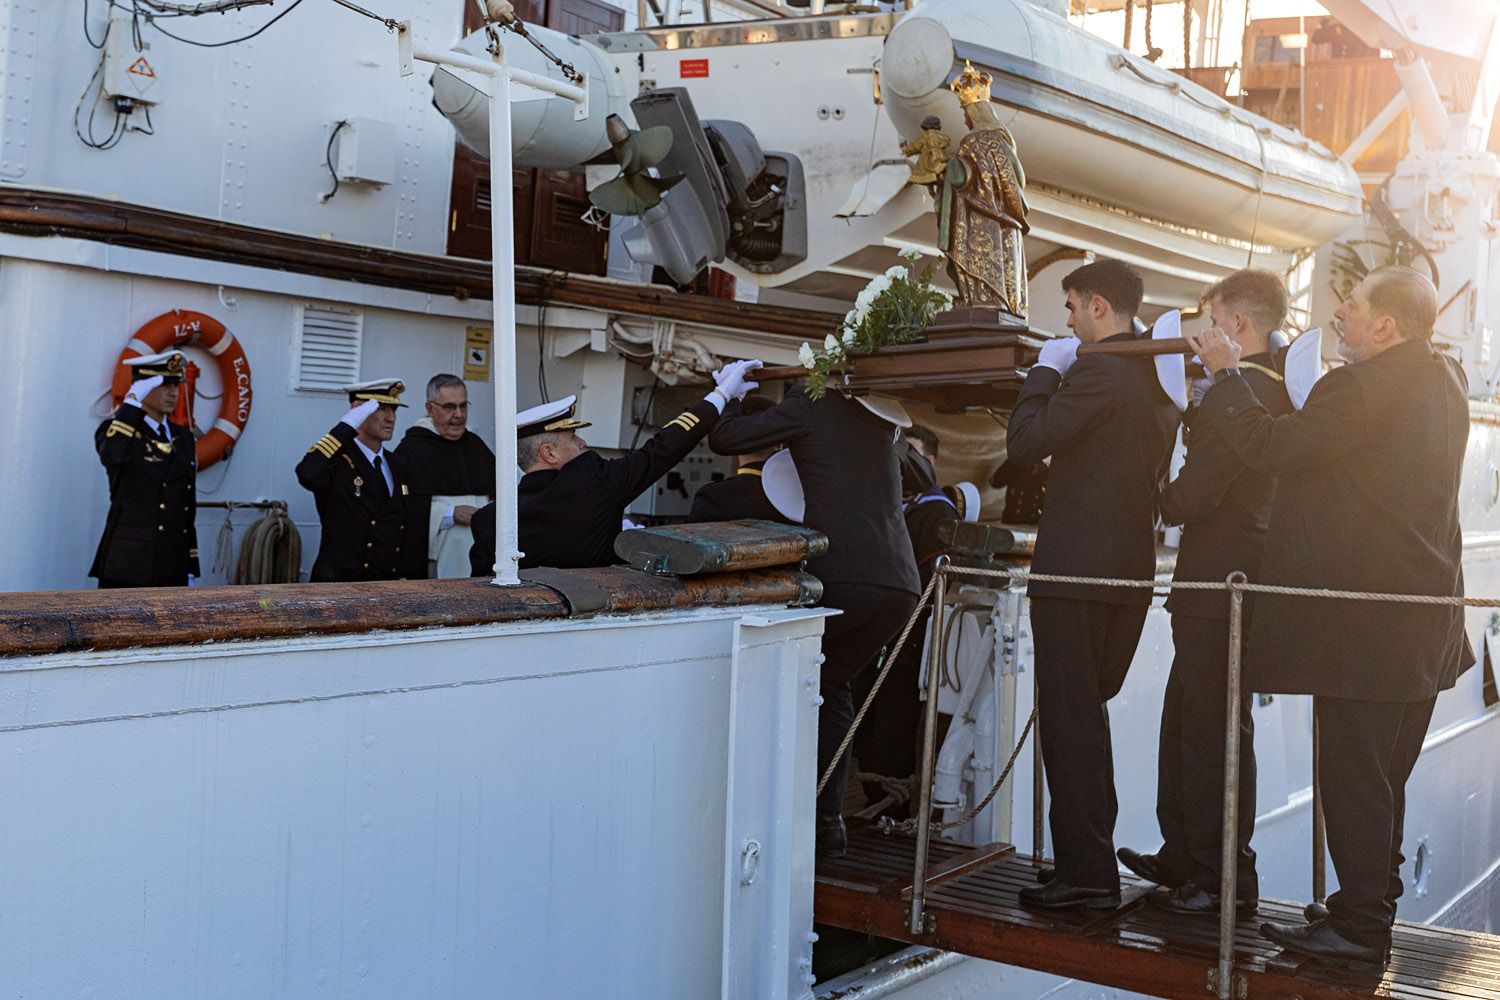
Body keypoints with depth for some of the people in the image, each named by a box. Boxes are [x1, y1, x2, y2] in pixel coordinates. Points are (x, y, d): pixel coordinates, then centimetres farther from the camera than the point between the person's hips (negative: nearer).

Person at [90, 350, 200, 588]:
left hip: (173, 570, 6)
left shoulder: (182, 438, 15)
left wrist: (190, 568, 14)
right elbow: (112, 456, -29)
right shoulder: (115, 429, -2)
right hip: (126, 568, -6)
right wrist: (132, 401, -22)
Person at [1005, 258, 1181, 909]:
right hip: (1133, 568, 9)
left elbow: (1023, 444, -17)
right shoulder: (1161, 376, 12)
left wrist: (1045, 370, -5)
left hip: (1074, 570, -9)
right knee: (1087, 713, 18)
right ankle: (1091, 859, 26)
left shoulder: (1096, 370, -16)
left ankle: (1085, 873, 2)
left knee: (1070, 720, -2)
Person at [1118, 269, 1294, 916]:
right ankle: (1185, 857, 28)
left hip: (1218, 580, -10)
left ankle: (1226, 881, 9)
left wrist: (1159, 504, -2)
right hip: (1238, 574, 10)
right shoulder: (1279, 388, 12)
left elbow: (1194, 494, -19)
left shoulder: (1242, 388, -18)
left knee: (1214, 727, -1)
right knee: (1188, 722, 18)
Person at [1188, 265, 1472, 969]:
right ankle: (1373, 906, 29)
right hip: (1424, 616, 10)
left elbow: (1269, 447, -17)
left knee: (1352, 775, -2)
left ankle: (1359, 928, 5)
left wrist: (1226, 375, -5)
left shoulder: (1361, 387, -20)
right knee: (1385, 776, 18)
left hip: (1359, 614, -10)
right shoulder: (1446, 380, 11)